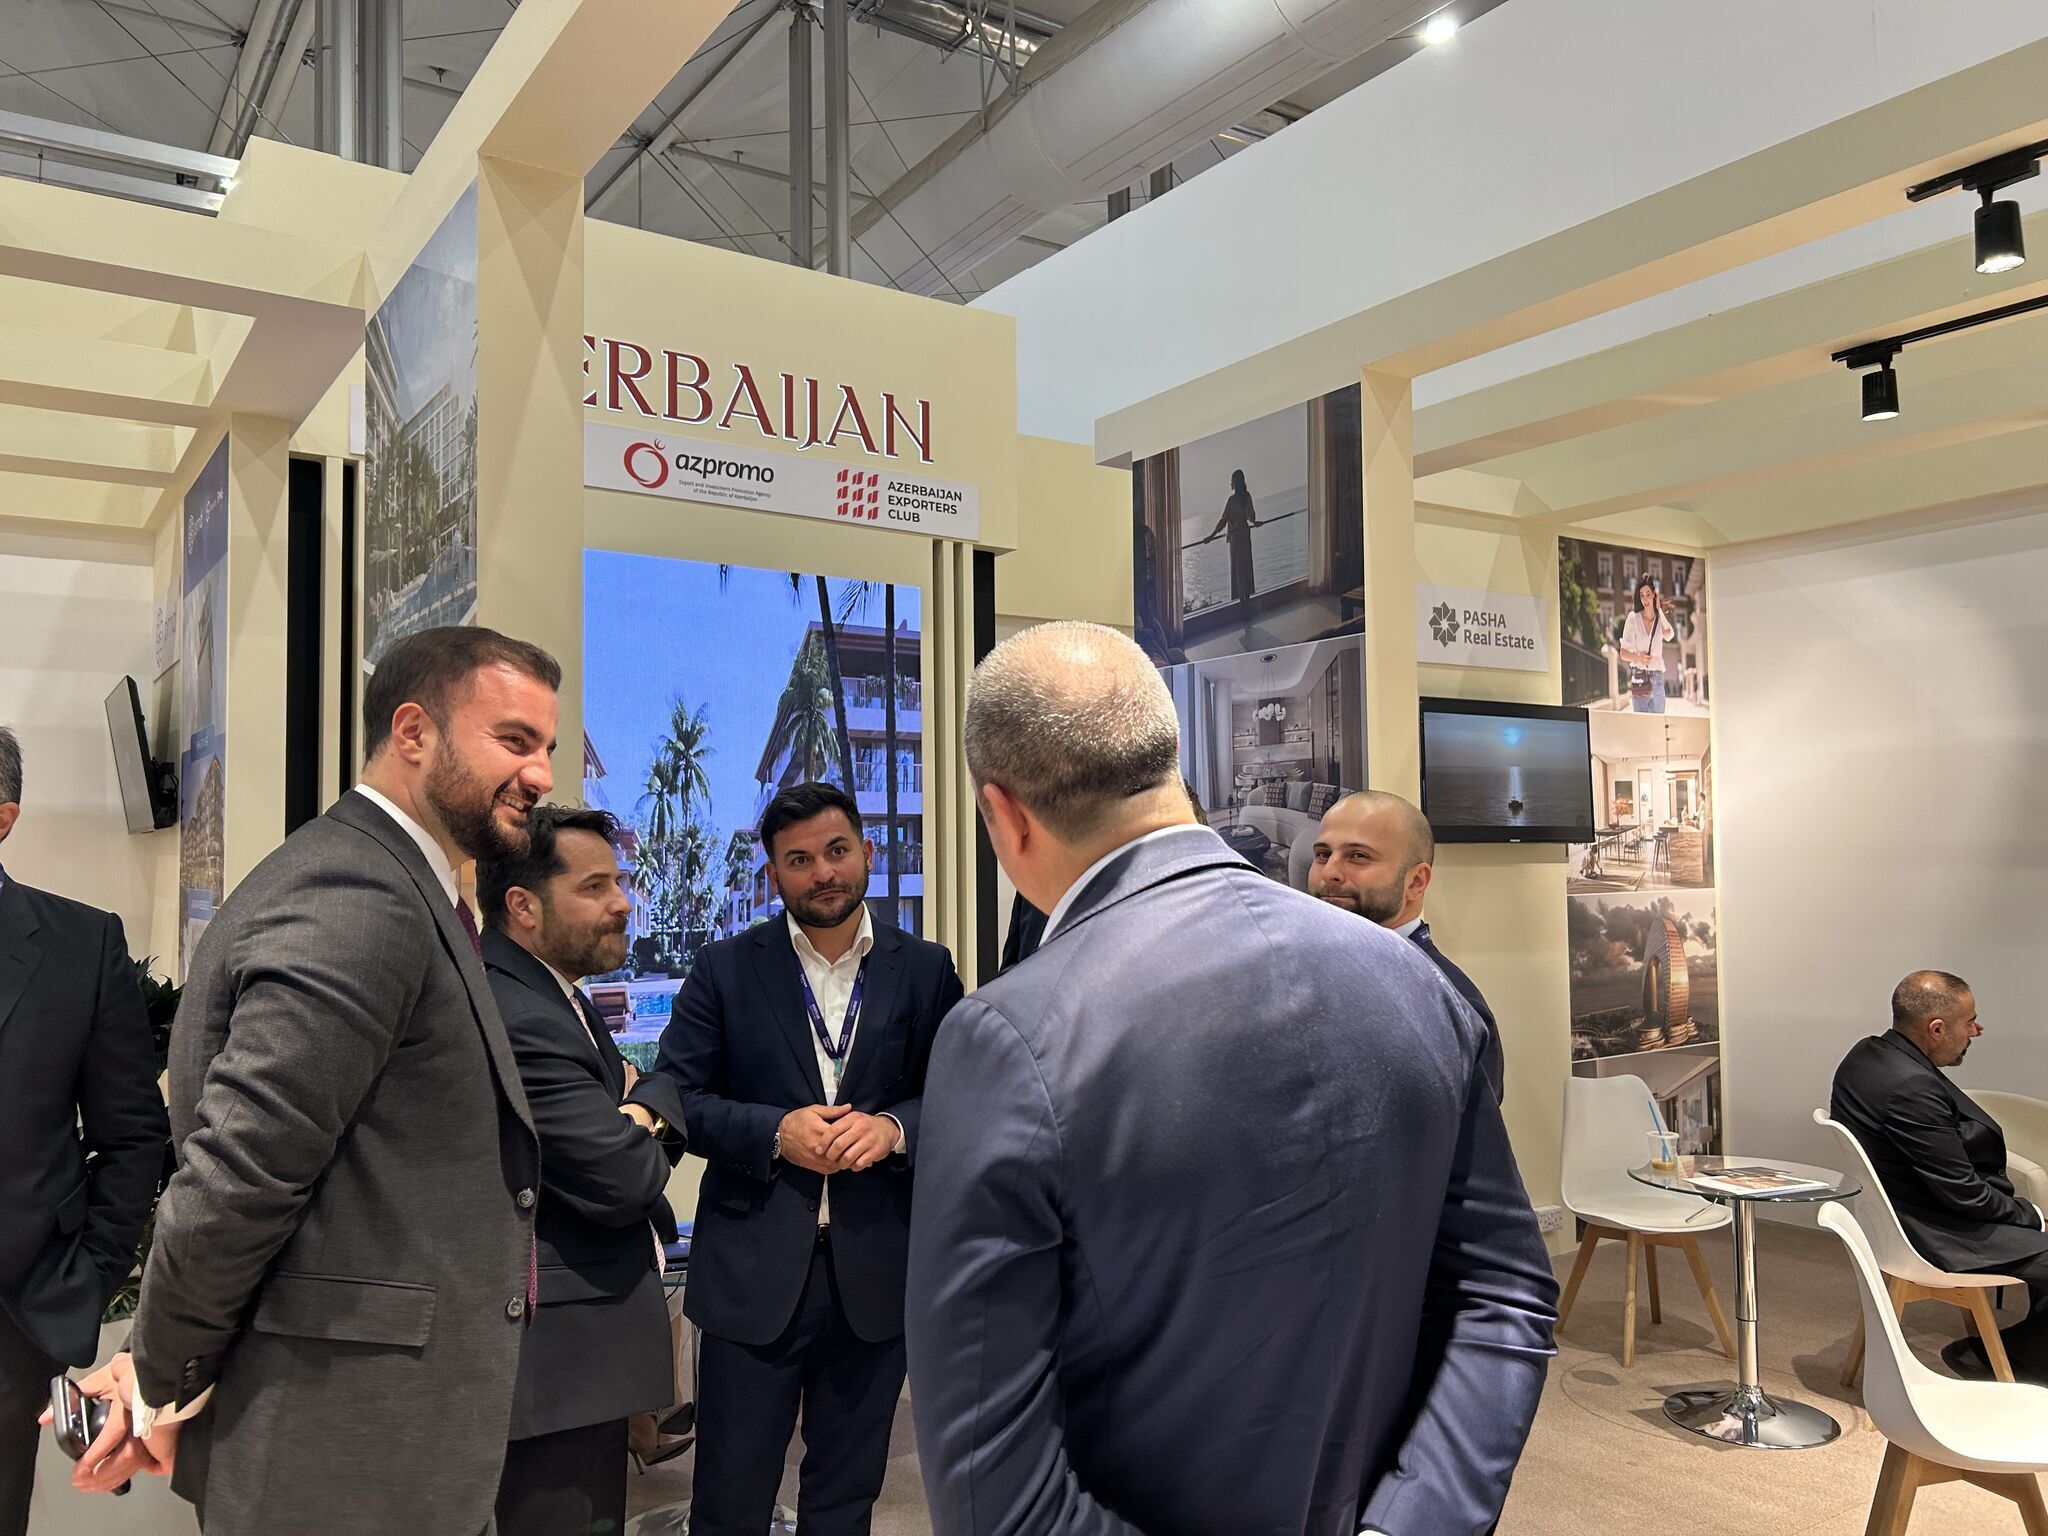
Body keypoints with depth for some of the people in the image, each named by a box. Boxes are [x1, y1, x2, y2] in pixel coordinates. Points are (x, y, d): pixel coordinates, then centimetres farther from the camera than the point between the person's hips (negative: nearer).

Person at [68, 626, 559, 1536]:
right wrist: (165, 1395, -10)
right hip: (345, 1461, -9)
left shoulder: (383, 890, 10)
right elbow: (236, 1173, -24)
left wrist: (162, 1361, 5)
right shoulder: (357, 905, -21)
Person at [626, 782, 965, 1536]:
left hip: (876, 1271, 1)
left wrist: (892, 1127, -17)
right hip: (753, 1274, -1)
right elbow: (676, 1093, -2)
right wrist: (775, 1133, -17)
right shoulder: (725, 969, 0)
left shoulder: (925, 970, 3)